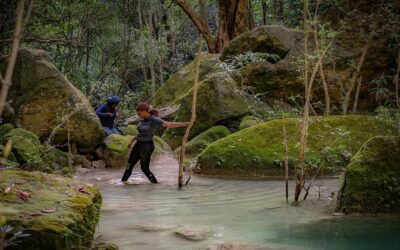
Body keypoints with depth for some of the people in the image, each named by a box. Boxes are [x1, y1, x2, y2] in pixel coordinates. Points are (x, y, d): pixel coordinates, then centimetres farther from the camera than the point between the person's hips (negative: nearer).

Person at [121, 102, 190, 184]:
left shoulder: (154, 120, -21)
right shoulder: (143, 119, 3)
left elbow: (168, 124, -29)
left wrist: (184, 124, -37)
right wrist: (132, 141, 25)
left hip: (147, 146, -8)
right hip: (139, 144, 8)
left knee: (145, 169, 2)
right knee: (129, 165, 14)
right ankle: (122, 182, 27)